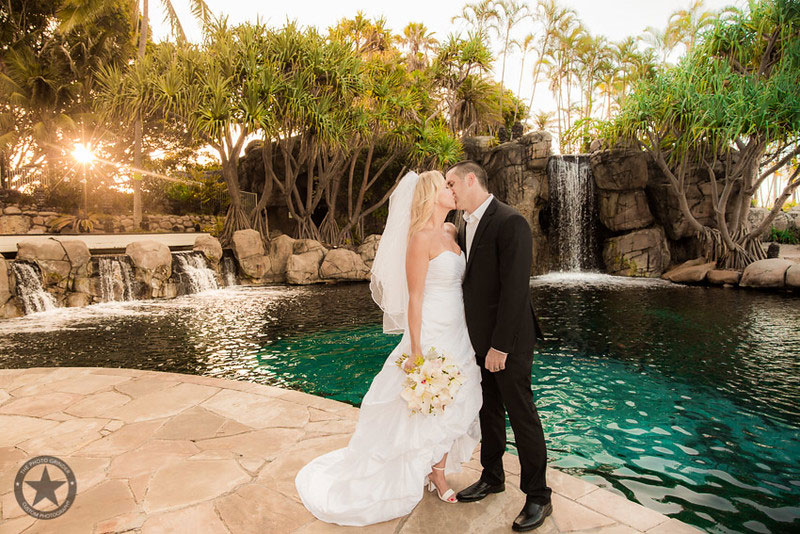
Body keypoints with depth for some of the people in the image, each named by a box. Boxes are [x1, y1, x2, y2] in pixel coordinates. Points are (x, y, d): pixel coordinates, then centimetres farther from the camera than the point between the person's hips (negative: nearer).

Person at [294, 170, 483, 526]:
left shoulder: (451, 232, 7)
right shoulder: (421, 238, -17)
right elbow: (414, 299, -18)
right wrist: (416, 352, -18)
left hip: (457, 336, 8)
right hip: (431, 336, -8)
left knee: (451, 407, 17)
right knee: (427, 408, 6)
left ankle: (439, 474, 35)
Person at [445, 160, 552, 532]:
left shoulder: (510, 222, -17)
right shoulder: (465, 226, 10)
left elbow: (515, 288, -22)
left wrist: (500, 346, -21)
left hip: (508, 340, -8)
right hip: (478, 338, 8)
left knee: (521, 415, 5)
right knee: (489, 411, 19)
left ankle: (538, 497, 22)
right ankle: (492, 477, 37)